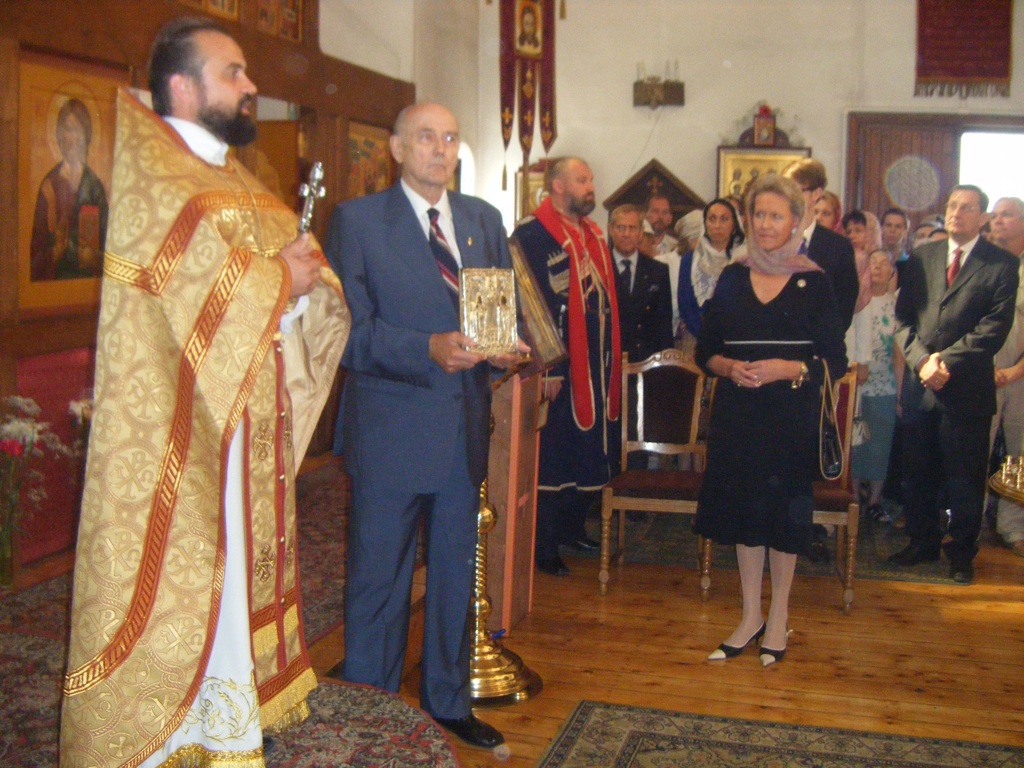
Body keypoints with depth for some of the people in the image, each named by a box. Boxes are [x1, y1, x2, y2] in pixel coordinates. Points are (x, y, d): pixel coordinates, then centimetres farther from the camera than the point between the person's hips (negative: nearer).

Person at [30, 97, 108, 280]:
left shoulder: (95, 186, 9)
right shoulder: (49, 185, 3)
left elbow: (104, 242, 11)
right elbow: (37, 243, 3)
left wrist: (94, 258, -6)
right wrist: (52, 253, -14)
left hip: (89, 278, 2)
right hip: (55, 277, -2)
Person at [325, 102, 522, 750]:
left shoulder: (485, 219, 11)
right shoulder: (356, 221, -4)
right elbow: (351, 330, -13)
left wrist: (508, 345, -10)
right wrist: (428, 350, -26)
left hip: (464, 429, 5)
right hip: (390, 429, -5)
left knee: (456, 574, 17)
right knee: (379, 581, 6)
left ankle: (449, 703, 35)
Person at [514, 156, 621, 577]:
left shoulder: (591, 235, 15)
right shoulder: (532, 235, -13)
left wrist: (612, 355, 12)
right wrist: (545, 367, -22)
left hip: (594, 364, 9)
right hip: (558, 367, -8)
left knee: (590, 456, 16)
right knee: (551, 459, 1)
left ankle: (571, 526, 33)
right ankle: (542, 548, 13)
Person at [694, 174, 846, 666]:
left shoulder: (813, 282, -1)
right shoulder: (732, 278, 7)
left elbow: (835, 360, -3)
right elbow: (706, 350, 7)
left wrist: (787, 369, -18)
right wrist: (730, 368, -12)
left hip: (792, 415, -2)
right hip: (738, 414, 3)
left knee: (785, 510, 5)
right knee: (745, 506, 8)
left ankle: (778, 616, 22)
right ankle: (751, 616, 22)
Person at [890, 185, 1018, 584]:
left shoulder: (1001, 264, 0)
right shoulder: (922, 256, 11)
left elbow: (995, 326, -9)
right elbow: (903, 316, 6)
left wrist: (947, 361, -15)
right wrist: (922, 359, -9)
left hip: (967, 387, -3)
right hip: (919, 383, 3)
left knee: (965, 475, 5)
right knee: (919, 471, 11)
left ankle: (961, 552, 19)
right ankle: (923, 542, 26)